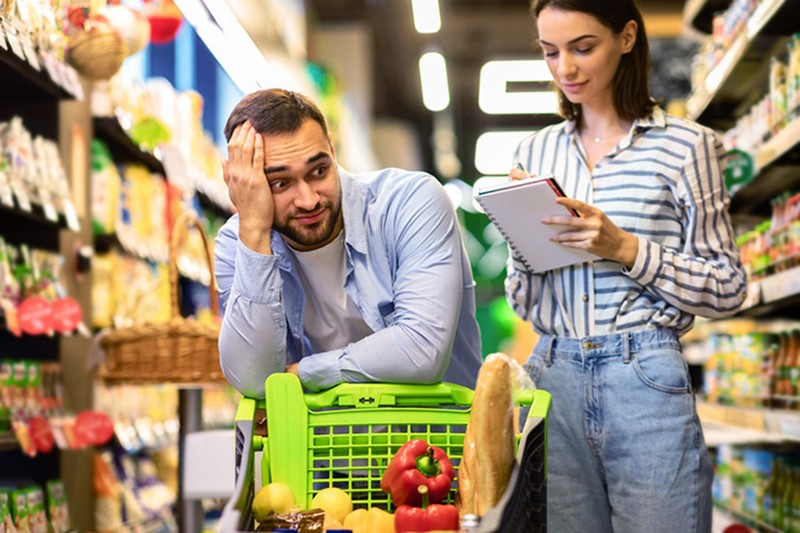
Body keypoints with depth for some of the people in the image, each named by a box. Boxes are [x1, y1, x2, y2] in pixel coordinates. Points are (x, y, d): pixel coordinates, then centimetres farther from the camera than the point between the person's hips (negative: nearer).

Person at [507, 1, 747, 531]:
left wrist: (626, 248, -13)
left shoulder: (685, 145, -1)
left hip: (645, 385, -3)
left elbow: (728, 288, -1)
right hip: (553, 379, 4)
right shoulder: (536, 151, 12)